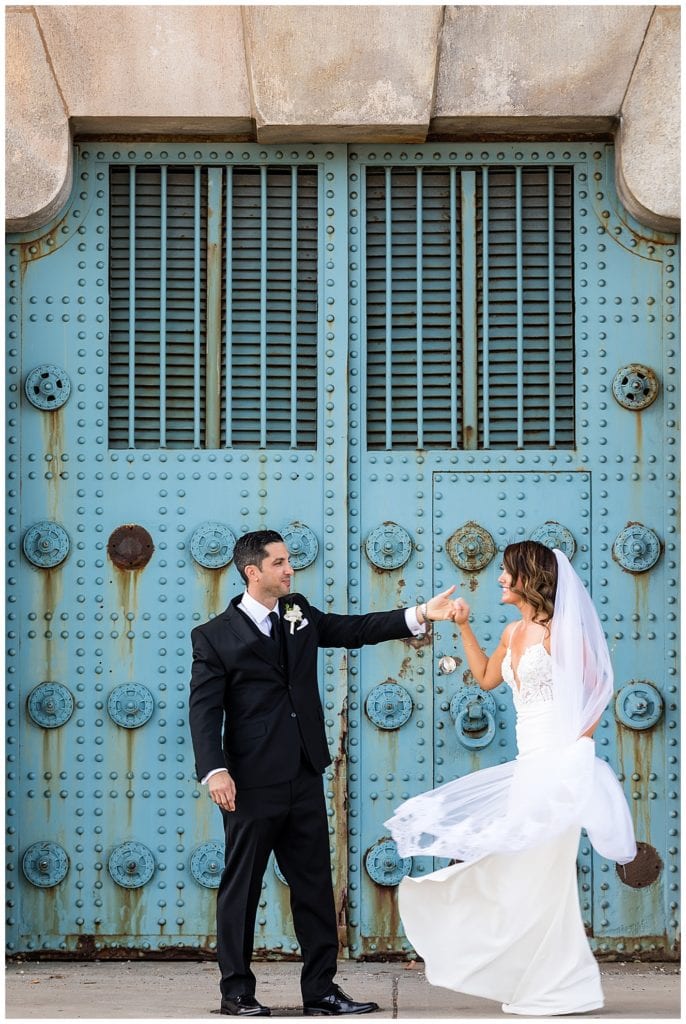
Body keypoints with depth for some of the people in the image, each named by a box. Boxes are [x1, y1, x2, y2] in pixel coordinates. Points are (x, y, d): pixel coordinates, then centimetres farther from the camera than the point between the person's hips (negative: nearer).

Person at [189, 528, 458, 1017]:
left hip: (304, 779, 6)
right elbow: (205, 709, -9)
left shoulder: (300, 614, 12)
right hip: (253, 783, -6)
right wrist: (215, 770, -19)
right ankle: (237, 990, 12)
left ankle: (321, 989, 13)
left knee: (315, 885, 7)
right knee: (242, 886, 3)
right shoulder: (215, 636, -5)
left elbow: (356, 629, 9)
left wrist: (420, 615, -3)